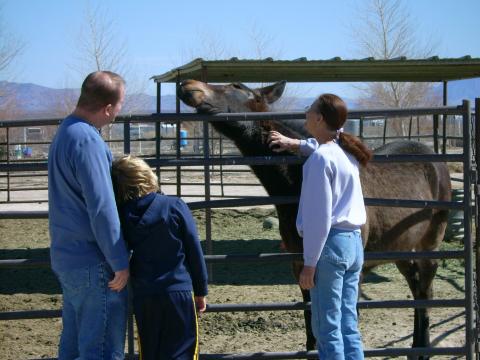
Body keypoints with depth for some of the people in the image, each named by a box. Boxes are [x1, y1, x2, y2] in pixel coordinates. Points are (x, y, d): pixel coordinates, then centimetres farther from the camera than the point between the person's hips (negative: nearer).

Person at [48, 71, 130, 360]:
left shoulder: (66, 131, 10)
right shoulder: (87, 140, -21)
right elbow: (101, 208, -22)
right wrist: (120, 262, -17)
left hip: (66, 256, 10)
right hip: (93, 261, -10)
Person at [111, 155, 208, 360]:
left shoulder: (122, 216, -2)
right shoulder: (175, 207, -9)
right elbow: (194, 252, -3)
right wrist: (201, 290, 7)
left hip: (142, 297, 3)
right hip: (178, 292, -3)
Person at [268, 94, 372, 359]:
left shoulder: (320, 158, -14)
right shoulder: (346, 151, 11)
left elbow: (319, 216, -17)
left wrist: (309, 263, -15)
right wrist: (295, 144, 31)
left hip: (331, 244, -8)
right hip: (354, 242, 8)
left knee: (327, 329, -3)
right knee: (349, 327, 9)